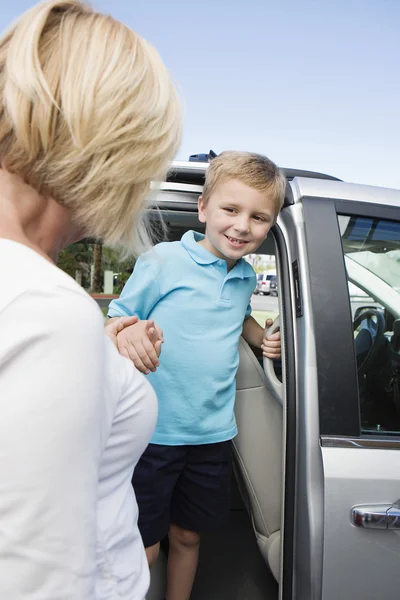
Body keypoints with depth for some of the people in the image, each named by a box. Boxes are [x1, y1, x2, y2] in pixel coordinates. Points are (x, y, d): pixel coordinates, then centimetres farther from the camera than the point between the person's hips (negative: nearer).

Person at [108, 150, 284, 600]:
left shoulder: (247, 277, 3)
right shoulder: (162, 260, -13)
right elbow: (117, 321, -10)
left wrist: (262, 338, 5)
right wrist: (128, 333, -33)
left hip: (213, 435, 5)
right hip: (153, 432, -4)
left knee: (187, 537, 23)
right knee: (143, 551, 10)